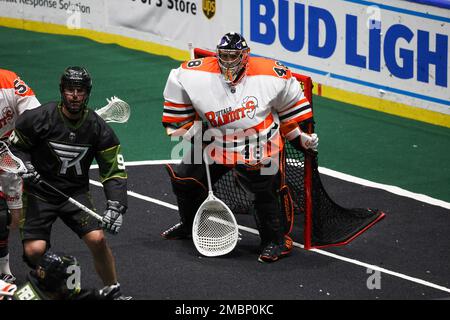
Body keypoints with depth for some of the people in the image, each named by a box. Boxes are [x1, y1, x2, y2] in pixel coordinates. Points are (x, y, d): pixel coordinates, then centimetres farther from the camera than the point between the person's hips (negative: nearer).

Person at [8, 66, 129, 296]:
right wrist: (24, 165, -17)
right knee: (35, 250, -18)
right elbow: (15, 145, 3)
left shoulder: (98, 128, -7)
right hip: (39, 191, -2)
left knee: (97, 239, -18)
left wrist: (116, 206, -16)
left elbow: (114, 171, -4)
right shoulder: (39, 118, -14)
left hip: (75, 193, 2)